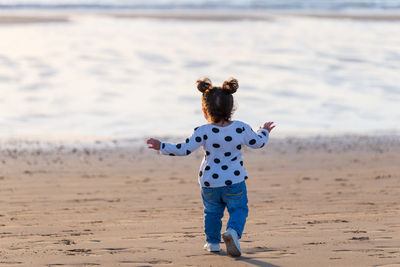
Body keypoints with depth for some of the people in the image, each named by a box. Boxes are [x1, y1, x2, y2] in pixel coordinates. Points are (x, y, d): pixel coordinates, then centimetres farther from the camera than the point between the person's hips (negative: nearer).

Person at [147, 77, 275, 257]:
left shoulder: (203, 132, -15)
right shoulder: (241, 129, -8)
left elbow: (184, 149, -16)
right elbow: (258, 142, 5)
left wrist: (162, 147, -5)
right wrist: (264, 132, 27)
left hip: (209, 182, 0)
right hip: (234, 181, 0)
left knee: (212, 211, 21)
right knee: (238, 209, 10)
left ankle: (213, 242, 30)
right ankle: (233, 231, -17)